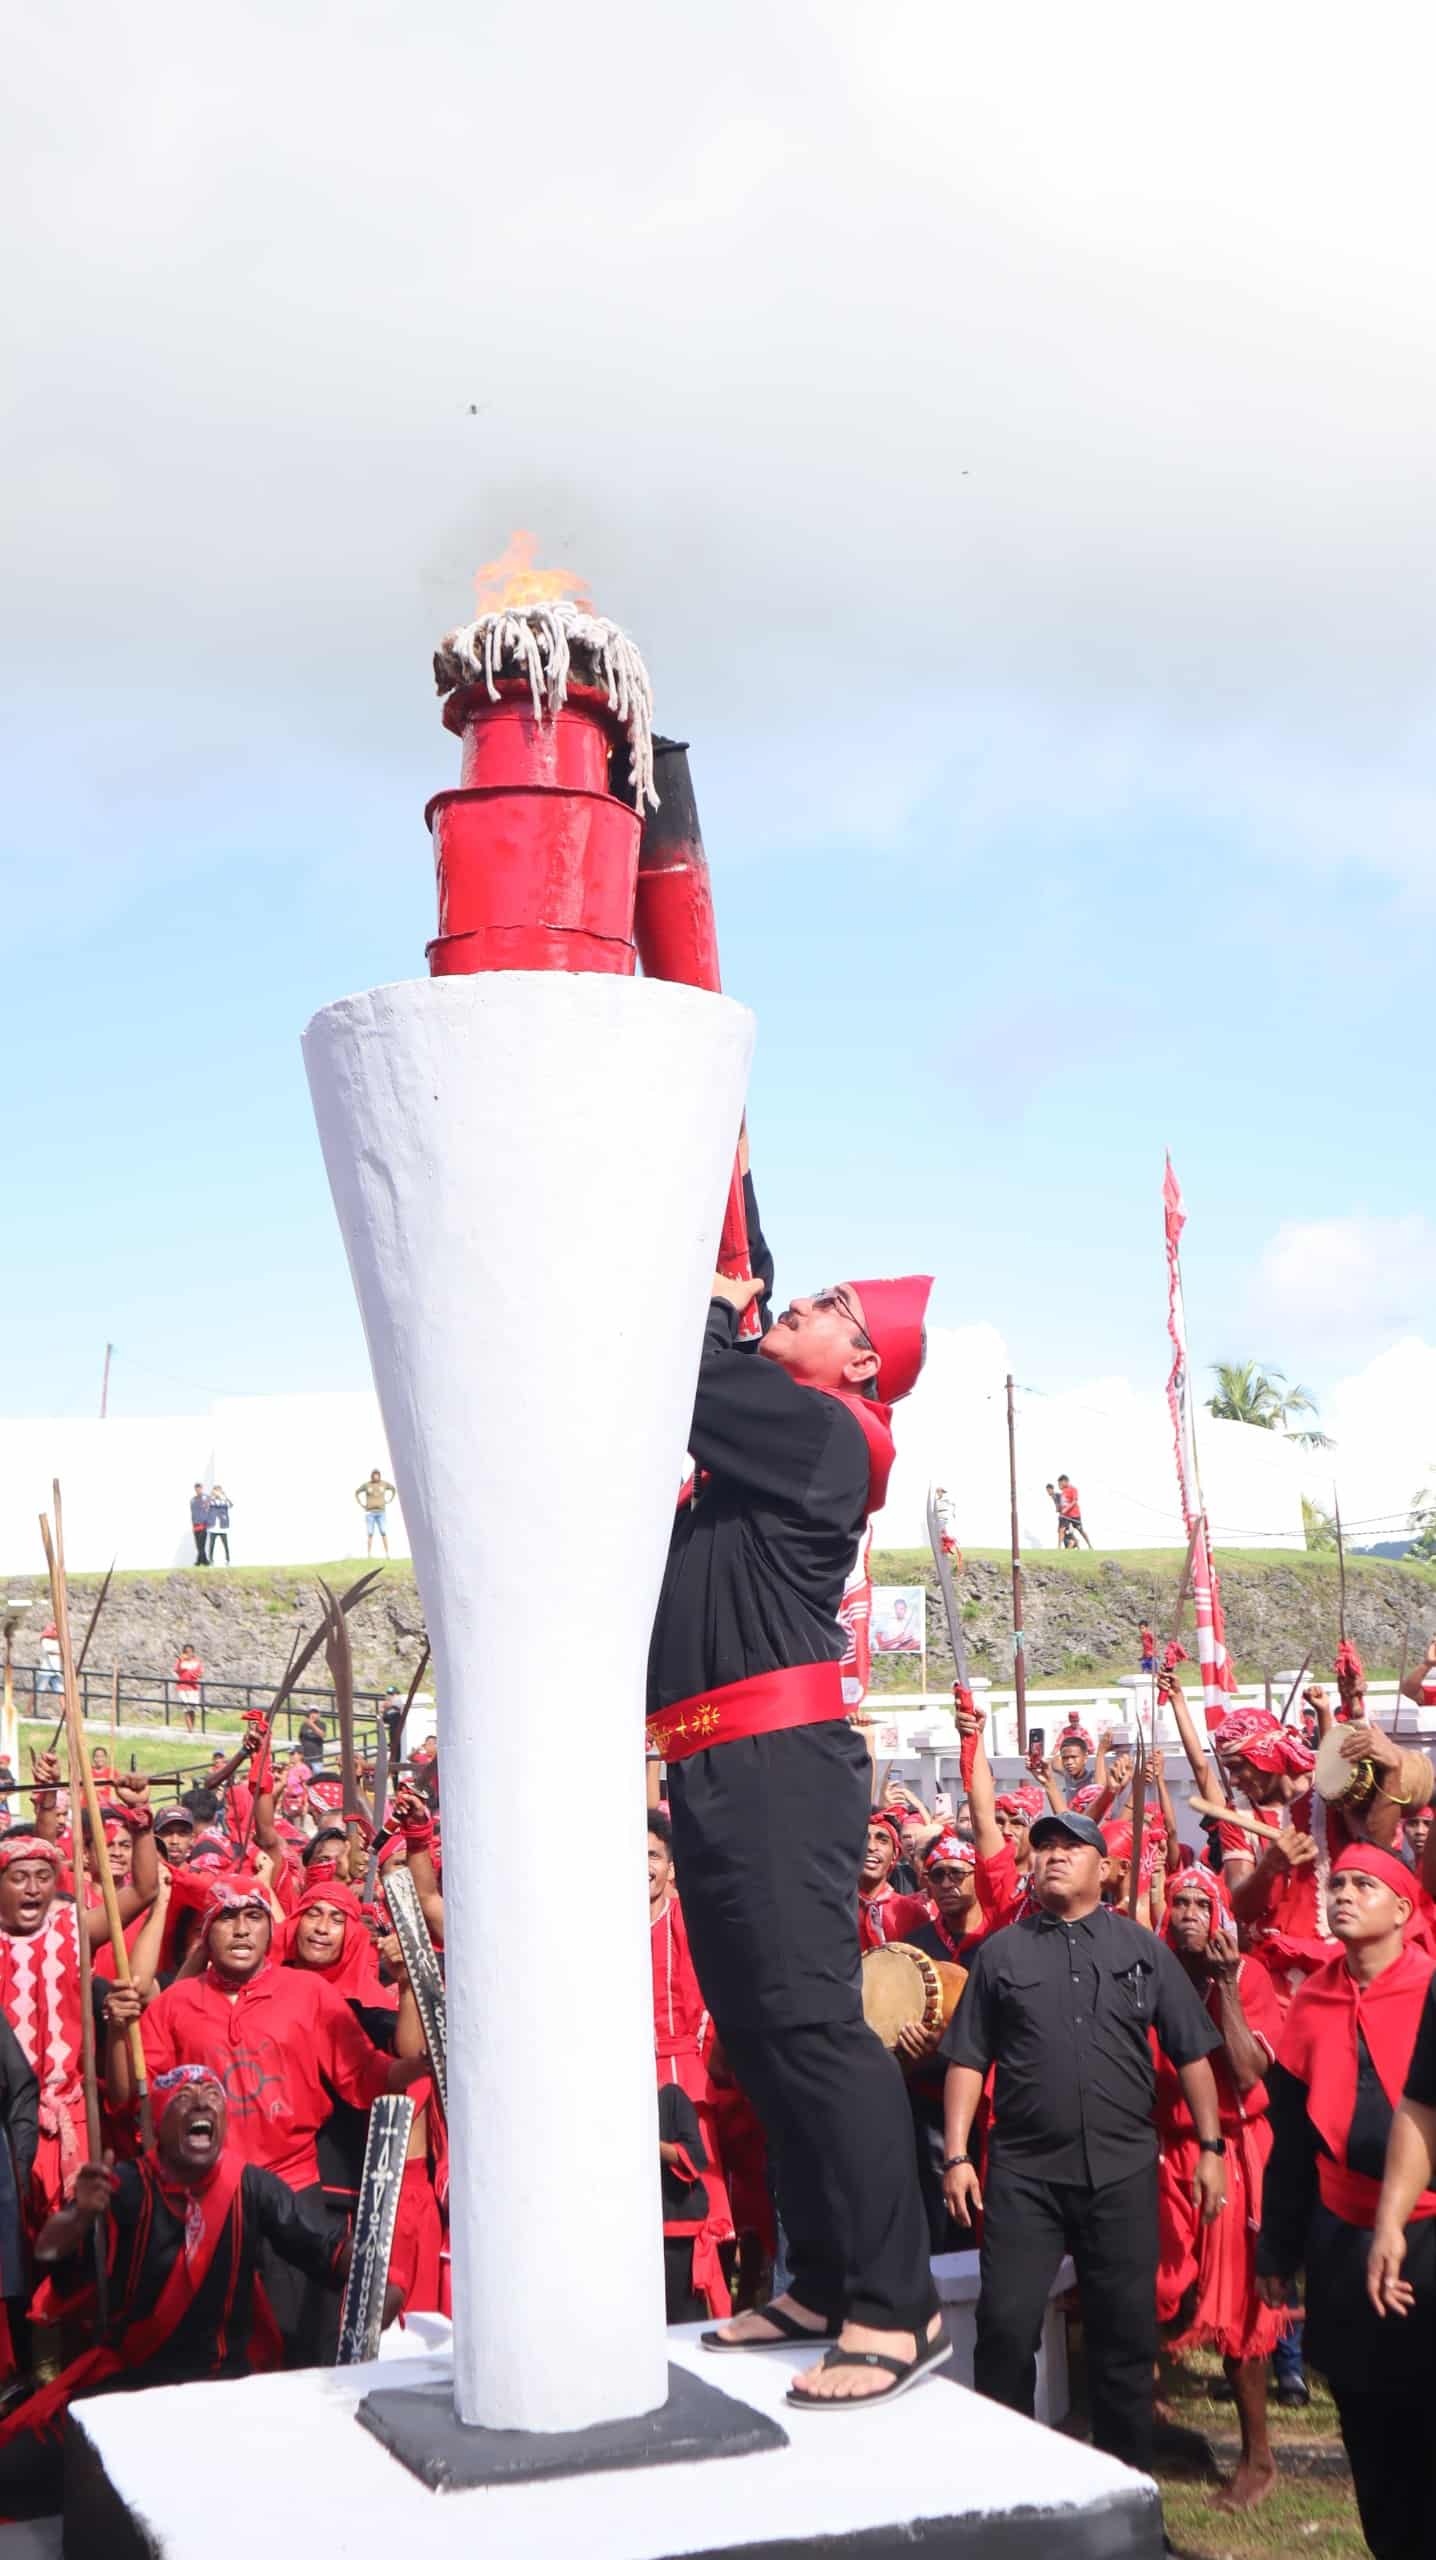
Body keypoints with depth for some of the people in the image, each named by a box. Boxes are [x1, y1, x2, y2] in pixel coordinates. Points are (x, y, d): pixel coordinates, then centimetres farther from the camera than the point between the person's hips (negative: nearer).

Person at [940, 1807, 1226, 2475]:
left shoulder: (1142, 1948, 8)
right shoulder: (1001, 1951, 8)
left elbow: (1191, 2054, 9)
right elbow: (967, 2060, 8)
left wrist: (1210, 2146, 3)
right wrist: (956, 2155, 0)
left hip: (1122, 2169, 0)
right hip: (1023, 2171, 0)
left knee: (1126, 2332, 5)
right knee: (1005, 2326, -4)